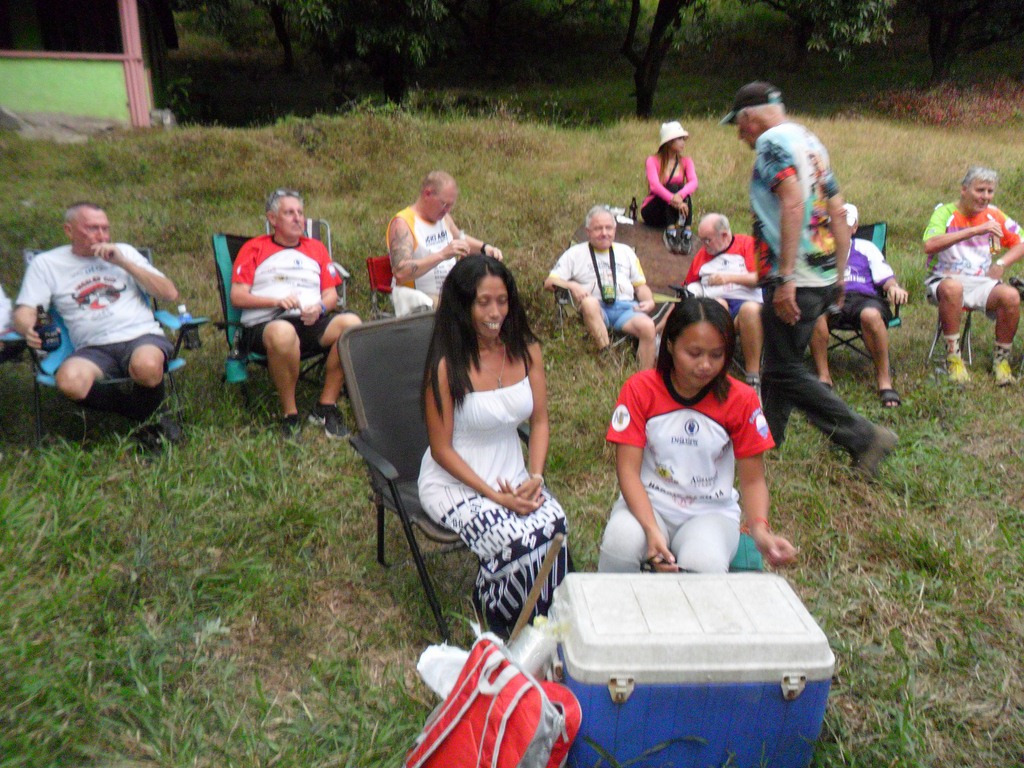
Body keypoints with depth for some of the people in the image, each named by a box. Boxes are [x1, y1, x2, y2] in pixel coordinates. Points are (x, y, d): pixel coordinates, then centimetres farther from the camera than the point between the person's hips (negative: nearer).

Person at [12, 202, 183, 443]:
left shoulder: (123, 252, 18)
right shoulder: (46, 263, 15)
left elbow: (170, 294, 7)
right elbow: (24, 312, 7)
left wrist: (123, 263, -2)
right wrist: (28, 329, -19)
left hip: (142, 337, 0)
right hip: (94, 349, 1)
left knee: (146, 366, -38)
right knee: (69, 381, -34)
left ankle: (151, 416, -4)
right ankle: (144, 416, -10)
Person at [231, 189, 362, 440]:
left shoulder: (316, 248, 27)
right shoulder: (254, 248, 17)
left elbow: (331, 294, 18)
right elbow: (237, 296, 5)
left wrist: (320, 308, -6)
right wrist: (277, 301, -11)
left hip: (312, 323, 3)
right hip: (264, 324, -3)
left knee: (352, 323, -29)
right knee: (282, 332, -42)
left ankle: (326, 406, -18)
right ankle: (289, 414, -23)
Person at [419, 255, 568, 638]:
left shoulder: (526, 351, 1)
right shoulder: (447, 366, -16)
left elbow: (540, 421, 6)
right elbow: (442, 450, -12)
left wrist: (534, 478, -10)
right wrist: (495, 495, -18)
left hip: (513, 474, 5)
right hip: (455, 481, -4)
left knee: (553, 524, -26)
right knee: (512, 540, -29)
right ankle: (498, 621, 4)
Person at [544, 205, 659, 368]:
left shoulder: (625, 251, 26)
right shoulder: (575, 253, 16)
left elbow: (641, 285, 26)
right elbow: (549, 282, 9)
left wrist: (649, 301, 3)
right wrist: (571, 285, -12)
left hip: (626, 307, 2)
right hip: (596, 309, -2)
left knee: (647, 326, -31)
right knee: (590, 302, -39)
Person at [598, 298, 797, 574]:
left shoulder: (741, 399, -6)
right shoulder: (640, 388, -9)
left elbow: (753, 480, -2)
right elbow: (628, 470, -13)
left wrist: (760, 529, -23)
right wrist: (652, 530, -29)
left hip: (711, 511, 0)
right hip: (647, 504, 0)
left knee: (705, 565, -33)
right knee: (621, 543, -33)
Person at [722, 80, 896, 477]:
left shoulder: (773, 141, -9)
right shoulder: (810, 142, 20)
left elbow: (793, 202, -24)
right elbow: (837, 213, 19)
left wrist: (785, 277, -27)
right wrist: (839, 275, 21)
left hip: (795, 280, -10)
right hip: (823, 276, 10)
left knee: (784, 370, -4)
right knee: (780, 364, 17)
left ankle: (863, 437, -5)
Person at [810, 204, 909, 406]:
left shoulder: (866, 247, 29)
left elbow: (886, 277, 18)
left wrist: (894, 287, -7)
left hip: (863, 297, 1)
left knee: (871, 315, -39)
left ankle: (884, 380, -27)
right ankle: (823, 376, -30)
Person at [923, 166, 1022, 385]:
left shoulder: (993, 215, 10)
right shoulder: (945, 212, -4)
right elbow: (929, 246, -25)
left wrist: (1001, 263, -1)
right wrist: (975, 230, -29)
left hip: (982, 283, 4)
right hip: (945, 279, -4)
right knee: (952, 288, -39)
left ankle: (1001, 359, -7)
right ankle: (953, 358, -26)